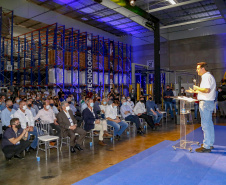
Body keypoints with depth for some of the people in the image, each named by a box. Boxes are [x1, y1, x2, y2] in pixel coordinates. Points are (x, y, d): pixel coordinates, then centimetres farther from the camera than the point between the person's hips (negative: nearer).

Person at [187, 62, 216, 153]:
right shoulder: (208, 76, 19)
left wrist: (197, 88, -12)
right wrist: (194, 91, 23)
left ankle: (206, 147, -1)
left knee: (205, 125, -7)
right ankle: (210, 143, 26)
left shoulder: (207, 77, -14)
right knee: (209, 123, 16)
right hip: (208, 102, 11)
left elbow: (207, 90, -26)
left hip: (205, 103, -11)